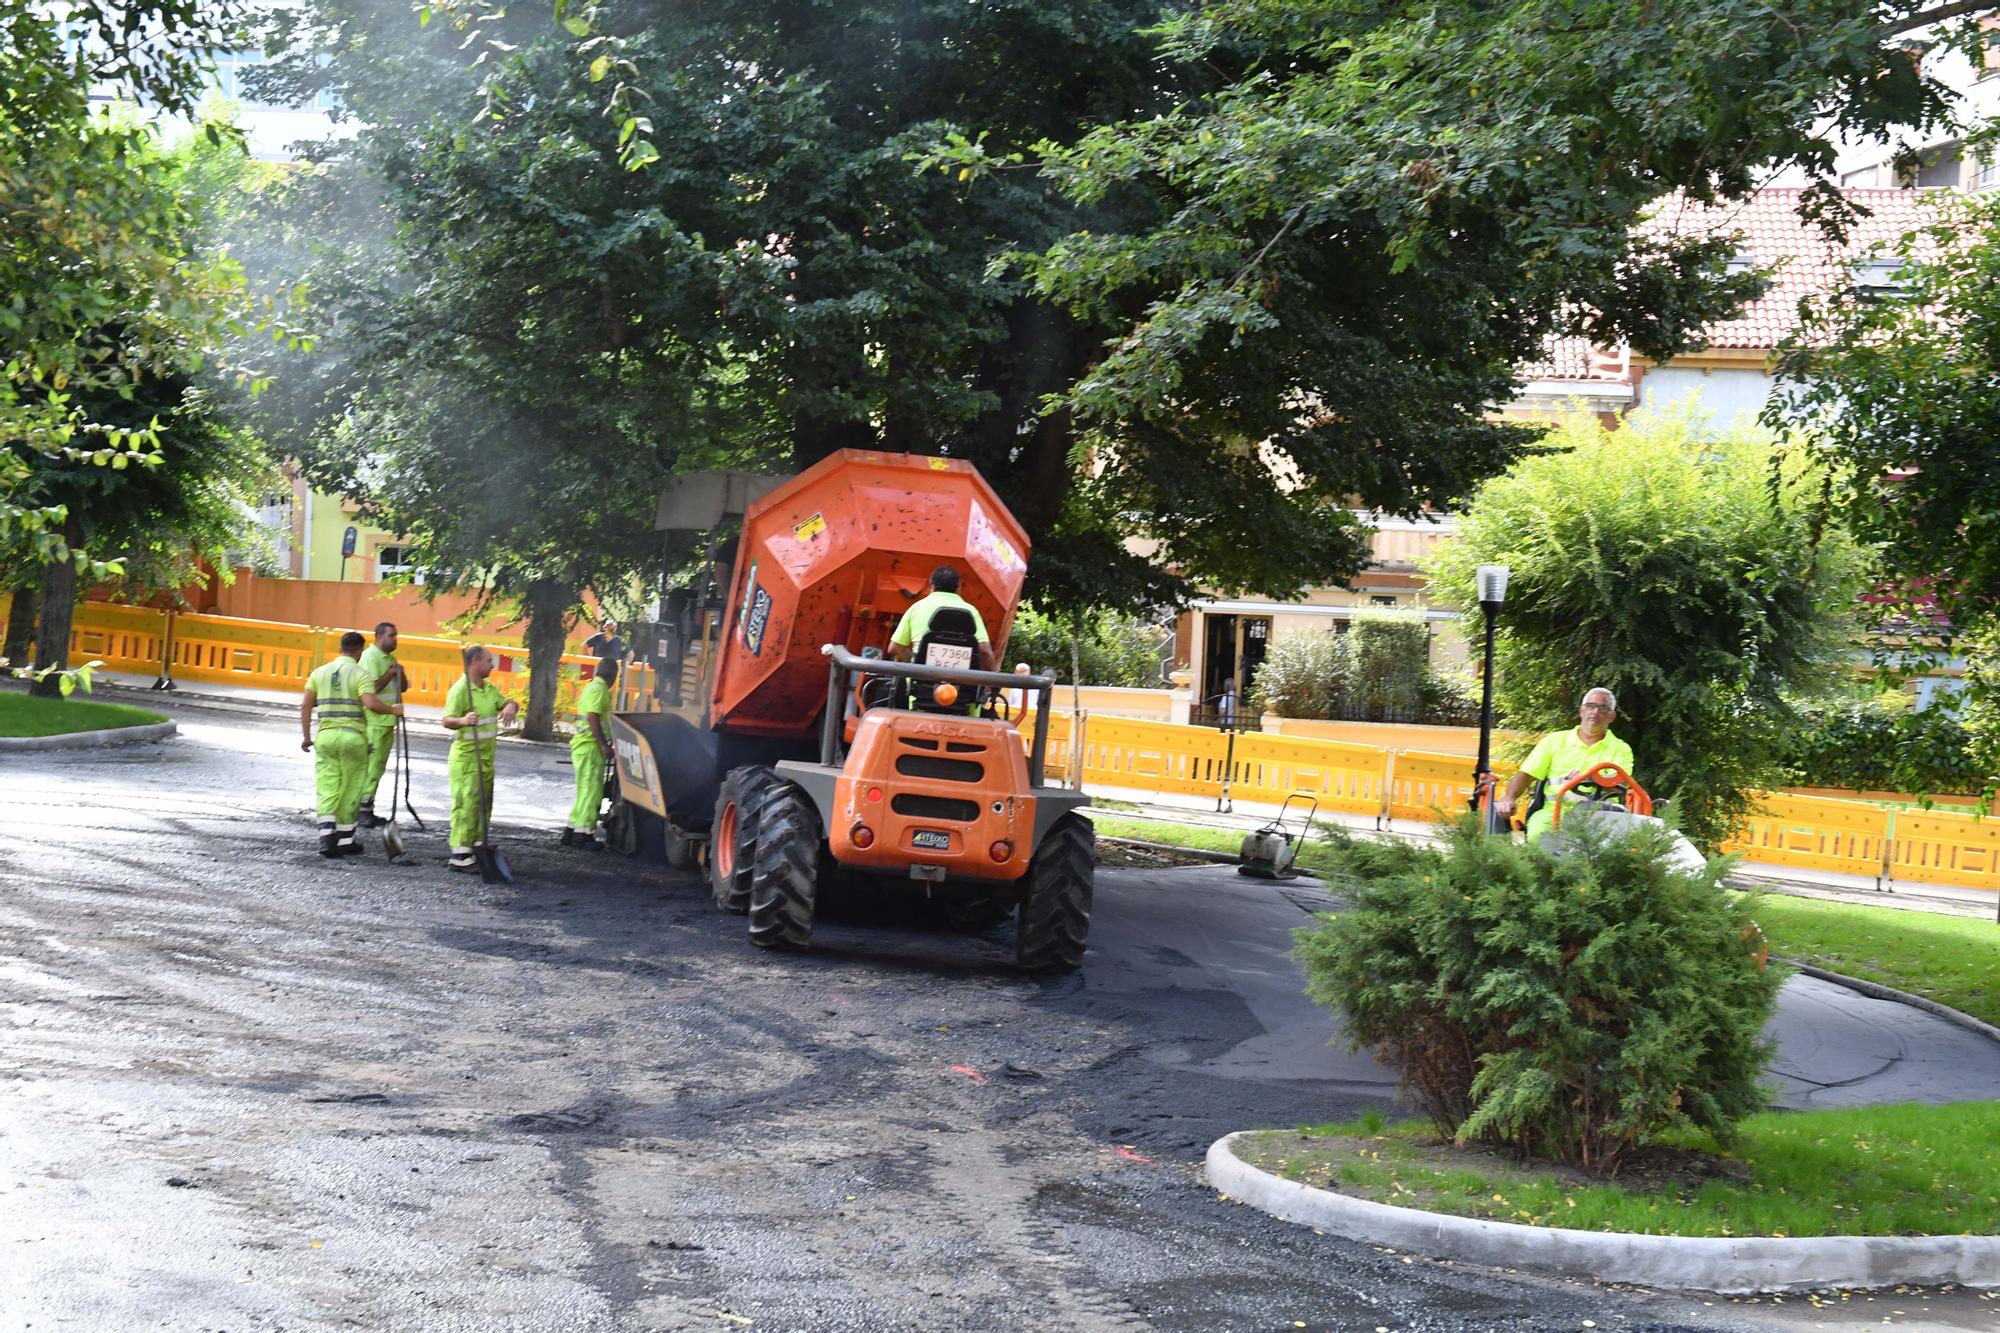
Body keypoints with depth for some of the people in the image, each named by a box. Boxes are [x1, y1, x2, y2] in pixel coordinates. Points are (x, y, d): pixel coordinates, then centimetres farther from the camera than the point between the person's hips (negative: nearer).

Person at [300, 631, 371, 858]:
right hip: (352, 737, -3)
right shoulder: (359, 674, -5)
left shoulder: (320, 673, 8)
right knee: (350, 791, 7)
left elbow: (305, 705, 5)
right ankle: (345, 839, 13)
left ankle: (326, 836, -11)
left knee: (327, 788, 4)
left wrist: (306, 736, 9)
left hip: (326, 735, 3)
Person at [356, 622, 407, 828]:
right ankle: (364, 809, -8)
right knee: (371, 766, -10)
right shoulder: (370, 657, -10)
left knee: (378, 767, 11)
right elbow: (372, 688, -20)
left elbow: (403, 687, 18)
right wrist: (390, 674, -13)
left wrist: (399, 673, 0)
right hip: (374, 721, -9)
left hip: (388, 720, 9)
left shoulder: (390, 658, 18)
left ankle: (368, 809, 17)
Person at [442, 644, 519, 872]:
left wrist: (510, 706, -8)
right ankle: (460, 855, -11)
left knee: (484, 805, 11)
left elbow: (505, 702, 17)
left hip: (486, 757, 9)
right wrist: (462, 721, -44)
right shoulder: (460, 689, -15)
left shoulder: (489, 688, 13)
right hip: (466, 757, -9)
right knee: (467, 804, -12)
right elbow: (447, 720, -22)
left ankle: (477, 848, 18)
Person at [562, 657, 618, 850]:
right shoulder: (599, 689, -12)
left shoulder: (591, 687, 19)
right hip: (590, 747, -10)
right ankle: (583, 833, -7)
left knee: (585, 791, 14)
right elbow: (593, 718, -21)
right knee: (591, 790, -7)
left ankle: (571, 831, 17)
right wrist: (605, 745, -19)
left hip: (582, 745, 10)